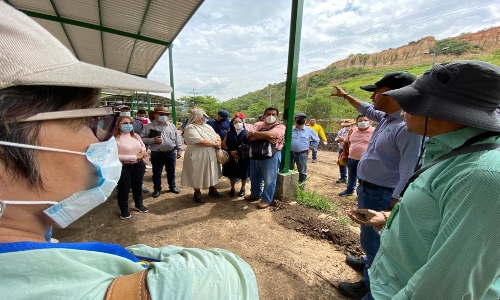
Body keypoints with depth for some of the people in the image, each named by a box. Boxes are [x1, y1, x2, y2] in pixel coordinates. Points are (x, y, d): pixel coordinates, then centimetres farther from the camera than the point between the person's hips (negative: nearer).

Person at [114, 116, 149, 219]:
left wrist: (143, 152, -4)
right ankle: (124, 209, 30)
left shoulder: (135, 136, 4)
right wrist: (135, 157, -21)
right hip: (123, 167, -5)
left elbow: (143, 145, 19)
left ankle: (139, 204, 41)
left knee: (137, 185, 20)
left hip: (138, 165, 6)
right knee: (124, 188, 8)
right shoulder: (115, 138, -15)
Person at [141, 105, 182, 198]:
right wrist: (153, 140, -18)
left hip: (171, 153, 3)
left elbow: (177, 139, 9)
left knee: (171, 172, 16)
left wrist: (179, 150, 5)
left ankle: (172, 186, 34)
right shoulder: (149, 126, -2)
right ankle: (157, 189, 28)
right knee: (157, 173, 10)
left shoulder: (171, 126, 7)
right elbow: (142, 139, -5)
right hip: (157, 154, -2)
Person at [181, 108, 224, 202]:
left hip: (211, 156, 8)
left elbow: (216, 135, 13)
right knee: (198, 175, 6)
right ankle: (197, 193, 24)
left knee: (211, 173, 17)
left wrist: (218, 141, -11)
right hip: (198, 156, -7)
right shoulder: (190, 128, -15)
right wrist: (215, 144, -17)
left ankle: (212, 189, 34)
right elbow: (200, 141, -26)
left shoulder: (207, 126, 10)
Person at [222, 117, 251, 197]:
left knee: (243, 174, 10)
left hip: (244, 158, -2)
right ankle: (232, 188, 32)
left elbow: (250, 145, -14)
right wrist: (231, 152, -11)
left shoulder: (246, 133, -6)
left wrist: (238, 151, -14)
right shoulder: (230, 133, 5)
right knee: (232, 174, 12)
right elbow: (223, 144, 2)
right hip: (232, 157, 3)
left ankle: (242, 189, 32)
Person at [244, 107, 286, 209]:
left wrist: (254, 133, -13)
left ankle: (266, 199, 20)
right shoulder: (258, 124, 8)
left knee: (269, 179, 3)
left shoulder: (280, 127, -5)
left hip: (271, 156, -5)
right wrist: (265, 137, -19)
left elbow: (271, 134, -25)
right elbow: (249, 135, -8)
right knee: (254, 177, 19)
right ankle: (255, 194, 40)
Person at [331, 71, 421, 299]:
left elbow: (408, 173, -27)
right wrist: (345, 95, 36)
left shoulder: (407, 127, -25)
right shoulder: (385, 118, 4)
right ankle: (369, 262, 50)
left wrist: (393, 205, -26)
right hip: (366, 188, 10)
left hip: (380, 194, -9)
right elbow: (366, 110, 26)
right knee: (370, 234, 27)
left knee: (371, 237, 7)